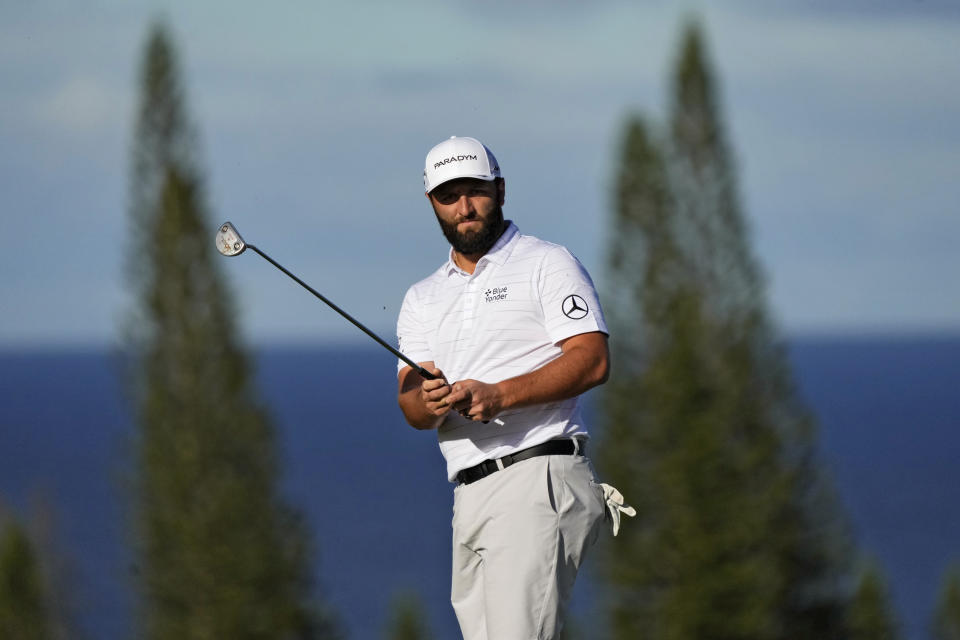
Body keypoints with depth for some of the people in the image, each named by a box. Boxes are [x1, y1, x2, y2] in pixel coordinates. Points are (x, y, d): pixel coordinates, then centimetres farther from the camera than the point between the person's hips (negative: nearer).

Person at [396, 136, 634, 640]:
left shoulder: (547, 265, 5)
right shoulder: (422, 299, 22)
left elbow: (592, 360, -8)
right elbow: (409, 403, 11)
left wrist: (498, 395, -19)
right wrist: (429, 403, -14)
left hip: (537, 482, -7)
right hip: (469, 496, 7)